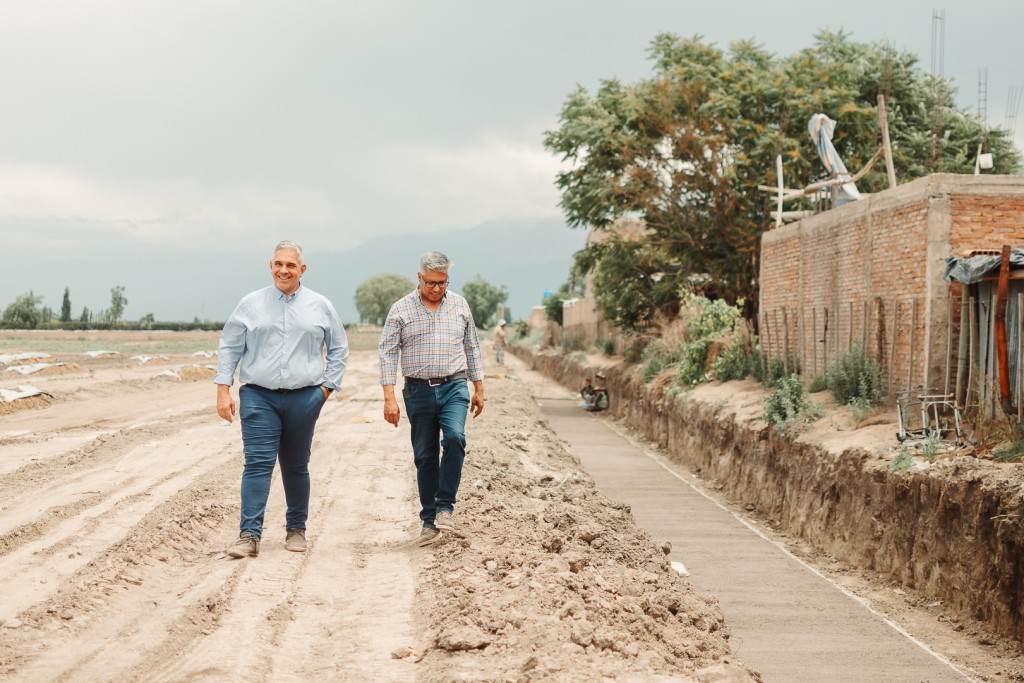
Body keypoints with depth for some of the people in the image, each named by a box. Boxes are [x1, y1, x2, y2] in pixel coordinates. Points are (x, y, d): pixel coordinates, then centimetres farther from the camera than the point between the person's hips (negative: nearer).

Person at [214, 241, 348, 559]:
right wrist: (223, 390, -1)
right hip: (259, 397, -1)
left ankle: (296, 529, 24)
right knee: (257, 463, -9)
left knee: (296, 466, 10)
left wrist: (327, 387, 6)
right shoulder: (250, 304, 6)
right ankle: (249, 535, -11)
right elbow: (229, 348, 7)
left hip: (304, 398, 1)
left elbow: (339, 350, 15)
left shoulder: (321, 306, 8)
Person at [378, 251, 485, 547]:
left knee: (454, 437, -23)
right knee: (425, 456, 4)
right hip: (419, 390, 0)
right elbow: (388, 353, -2)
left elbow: (472, 347, 15)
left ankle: (445, 505, -11)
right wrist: (389, 397, -9)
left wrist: (478, 388, 13)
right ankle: (429, 520, 12)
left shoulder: (459, 305, 8)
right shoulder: (401, 309, 1)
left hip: (454, 387, 0)